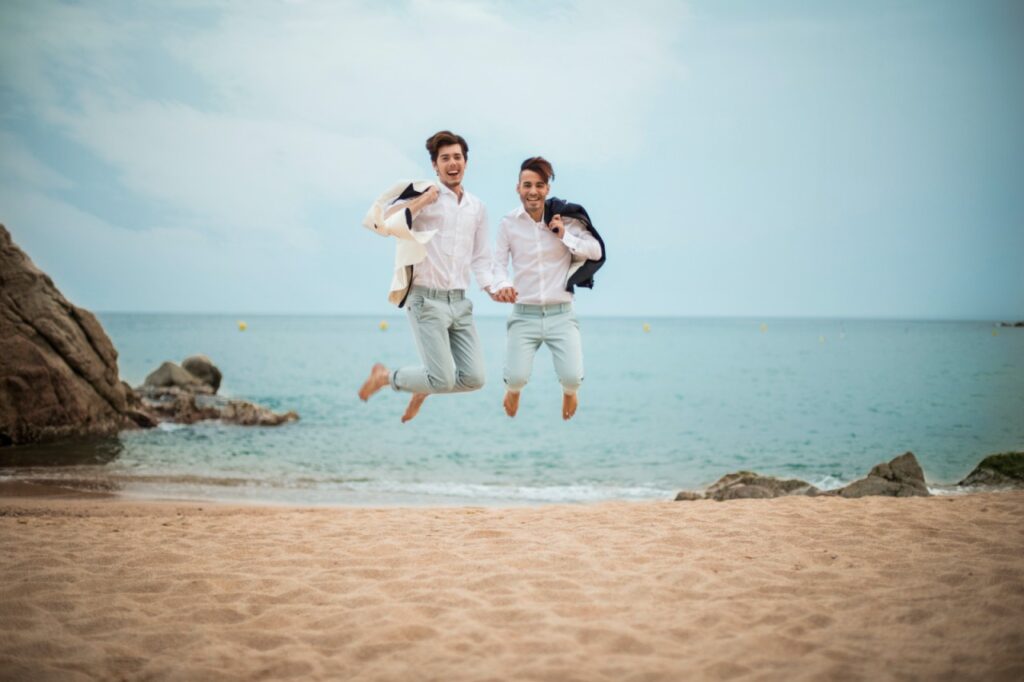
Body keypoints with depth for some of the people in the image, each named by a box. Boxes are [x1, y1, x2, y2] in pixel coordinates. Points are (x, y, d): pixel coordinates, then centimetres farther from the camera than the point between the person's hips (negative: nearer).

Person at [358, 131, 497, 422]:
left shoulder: (477, 207, 13)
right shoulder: (422, 193, -6)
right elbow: (382, 223, -19)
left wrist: (493, 288, 0)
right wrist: (421, 201, -19)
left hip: (460, 302, 6)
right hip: (427, 300, -6)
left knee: (473, 378, 2)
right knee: (443, 380, -9)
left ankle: (424, 387, 31)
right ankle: (385, 376, 18)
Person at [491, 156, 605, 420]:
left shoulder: (565, 218, -1)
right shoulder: (508, 223, -1)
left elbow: (597, 251, 1)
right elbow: (499, 262, -1)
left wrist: (565, 237, -12)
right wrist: (503, 285, -22)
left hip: (561, 313, 0)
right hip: (524, 315, 0)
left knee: (572, 376, -13)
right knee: (517, 376, -14)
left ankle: (569, 392, 28)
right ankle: (513, 390, 27)